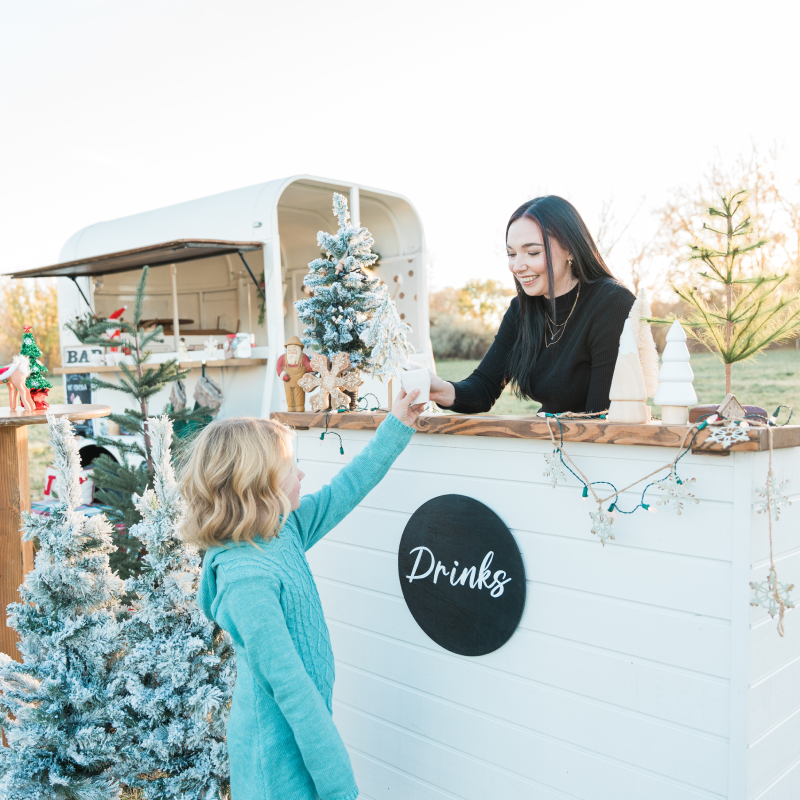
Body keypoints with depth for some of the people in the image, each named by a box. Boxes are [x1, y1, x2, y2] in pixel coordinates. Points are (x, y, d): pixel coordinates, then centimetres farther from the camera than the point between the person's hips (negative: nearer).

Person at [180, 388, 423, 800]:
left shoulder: (285, 530, -3)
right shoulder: (247, 580, -28)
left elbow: (344, 490, 9)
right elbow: (288, 682, -27)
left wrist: (396, 427, 13)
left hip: (303, 723, 8)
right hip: (280, 754, -8)